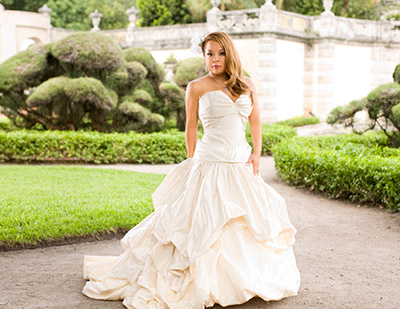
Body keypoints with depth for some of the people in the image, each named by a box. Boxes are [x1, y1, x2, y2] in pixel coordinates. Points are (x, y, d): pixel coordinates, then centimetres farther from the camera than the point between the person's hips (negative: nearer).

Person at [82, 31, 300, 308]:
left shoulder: (247, 86, 9)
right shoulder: (197, 87, 0)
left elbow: (256, 122, 14)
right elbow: (191, 127, 4)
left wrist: (257, 154, 3)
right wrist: (192, 163, 3)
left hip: (242, 164, 4)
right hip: (209, 164, -4)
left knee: (251, 221, 8)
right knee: (203, 222, -7)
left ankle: (248, 279, 25)